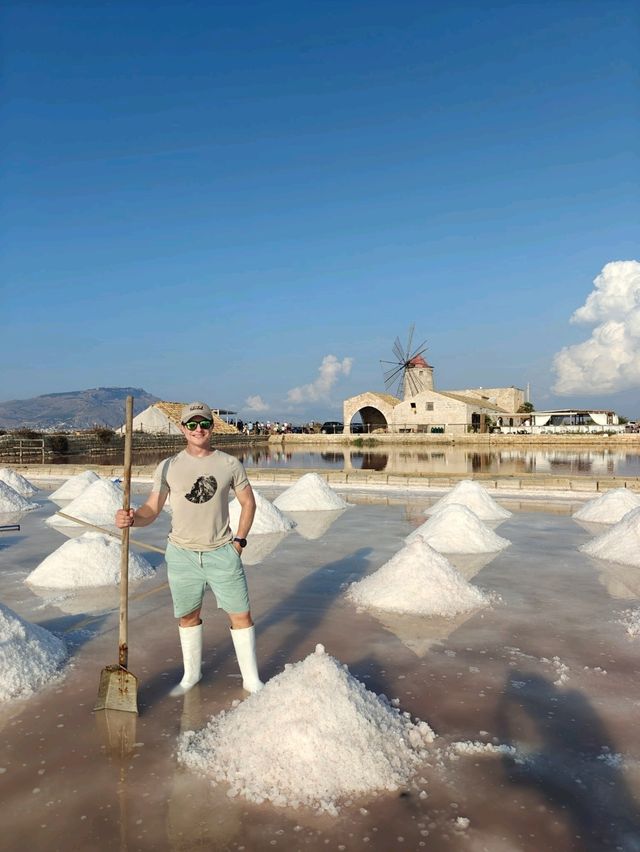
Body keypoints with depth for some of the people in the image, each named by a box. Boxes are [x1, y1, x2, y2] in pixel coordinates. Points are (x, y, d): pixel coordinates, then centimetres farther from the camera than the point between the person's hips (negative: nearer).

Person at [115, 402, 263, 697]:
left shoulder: (229, 464, -1)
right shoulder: (168, 467, -2)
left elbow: (248, 502, 9)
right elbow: (152, 510, -5)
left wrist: (239, 540, 2)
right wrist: (132, 518, -27)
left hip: (222, 552, 0)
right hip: (182, 553, 1)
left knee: (241, 615, 3)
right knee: (188, 616, 14)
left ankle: (251, 678, 19)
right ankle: (191, 674, 35)